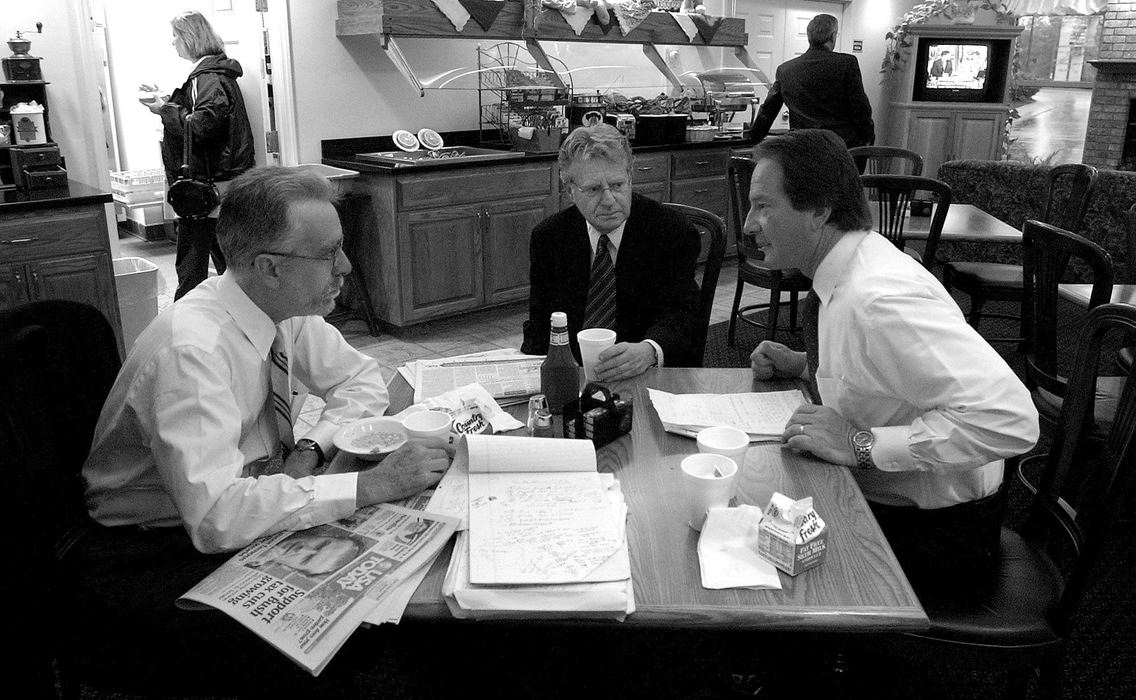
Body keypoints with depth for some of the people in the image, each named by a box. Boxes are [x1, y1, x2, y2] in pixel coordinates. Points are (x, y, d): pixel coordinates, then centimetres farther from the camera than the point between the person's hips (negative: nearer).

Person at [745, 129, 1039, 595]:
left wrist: (861, 445, -32)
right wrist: (803, 365, 0)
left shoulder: (879, 298, -31)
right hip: (877, 497, 8)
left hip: (937, 533, -8)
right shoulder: (850, 266, -1)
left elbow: (1010, 420, -35)